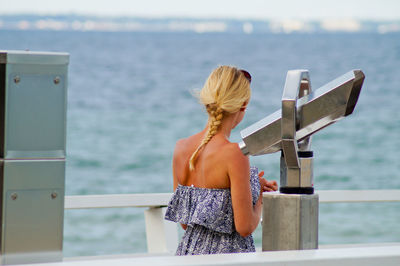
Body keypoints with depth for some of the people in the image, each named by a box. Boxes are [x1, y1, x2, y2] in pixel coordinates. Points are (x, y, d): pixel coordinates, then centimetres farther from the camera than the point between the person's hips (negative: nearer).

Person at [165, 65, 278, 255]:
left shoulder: (181, 148, 5)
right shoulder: (235, 154, -15)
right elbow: (245, 227, -14)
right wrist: (260, 198, 5)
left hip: (189, 253, 7)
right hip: (228, 257, -7)